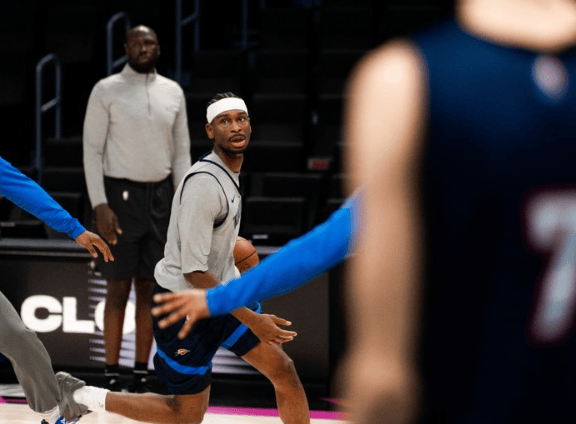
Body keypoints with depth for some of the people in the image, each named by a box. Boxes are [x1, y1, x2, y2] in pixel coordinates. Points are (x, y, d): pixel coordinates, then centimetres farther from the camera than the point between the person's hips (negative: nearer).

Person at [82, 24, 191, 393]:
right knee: (119, 289, -3)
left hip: (160, 196, 4)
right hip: (120, 195, -4)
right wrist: (100, 206, -15)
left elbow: (181, 151, 10)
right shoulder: (106, 90, -5)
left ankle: (142, 374, 12)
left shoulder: (173, 92, 7)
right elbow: (92, 149, -6)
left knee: (149, 288, 6)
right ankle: (112, 375, 3)